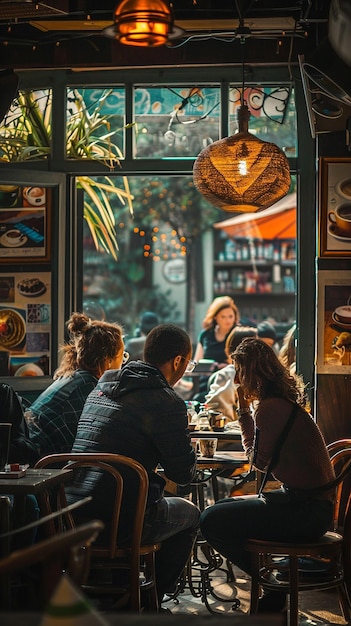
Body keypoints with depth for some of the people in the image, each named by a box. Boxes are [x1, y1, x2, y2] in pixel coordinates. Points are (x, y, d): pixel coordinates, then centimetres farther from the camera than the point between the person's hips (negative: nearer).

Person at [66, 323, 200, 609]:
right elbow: (184, 474, -8)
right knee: (190, 514, 23)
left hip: (73, 514, 7)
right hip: (119, 521, -7)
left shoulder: (102, 385, 12)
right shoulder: (166, 402, -13)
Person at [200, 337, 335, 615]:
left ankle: (274, 589, 3)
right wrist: (246, 411, 12)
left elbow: (259, 461, -8)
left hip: (305, 510, -10)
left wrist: (245, 411, -1)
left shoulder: (271, 407, -18)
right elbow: (264, 457, 14)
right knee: (222, 508, 20)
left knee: (211, 521, -14)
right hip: (308, 501, 11)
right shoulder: (284, 400, 12)